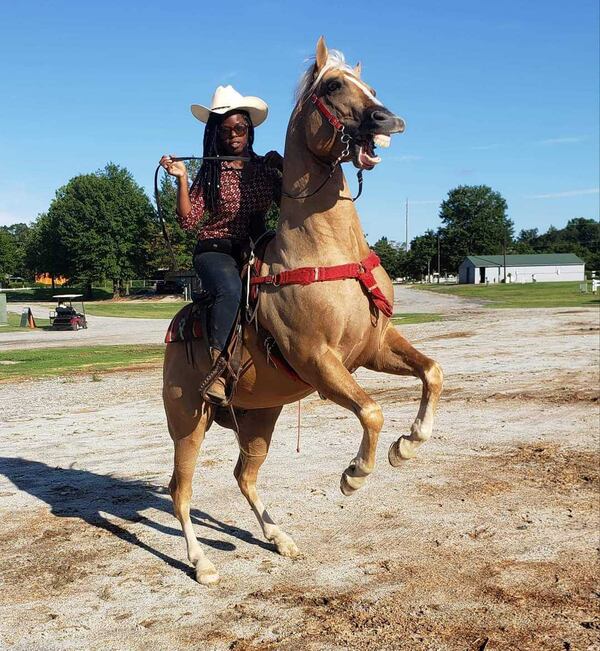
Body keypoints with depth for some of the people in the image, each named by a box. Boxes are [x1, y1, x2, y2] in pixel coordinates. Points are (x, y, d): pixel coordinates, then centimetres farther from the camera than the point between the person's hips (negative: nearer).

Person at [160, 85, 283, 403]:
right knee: (230, 288, -37)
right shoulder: (210, 173, 4)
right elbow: (189, 220, -4)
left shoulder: (267, 166, 12)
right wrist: (181, 179, -12)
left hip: (256, 249, 4)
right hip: (215, 251, -4)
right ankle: (218, 368, -40)